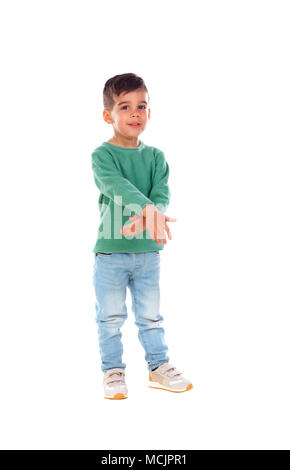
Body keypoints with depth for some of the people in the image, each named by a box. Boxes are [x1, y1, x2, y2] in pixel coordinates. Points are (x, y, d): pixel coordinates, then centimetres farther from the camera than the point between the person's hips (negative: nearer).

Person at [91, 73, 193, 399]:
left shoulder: (155, 156, 5)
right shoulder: (102, 155, -8)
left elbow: (162, 191, -9)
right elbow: (117, 185, -26)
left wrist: (146, 217, -30)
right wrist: (148, 207, -44)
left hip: (148, 250, 3)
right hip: (110, 250, -3)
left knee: (150, 315, 14)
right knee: (110, 317, 8)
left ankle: (158, 366, 28)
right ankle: (113, 370, 24)